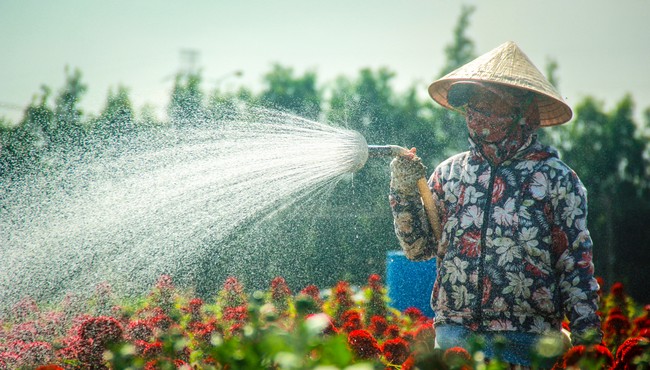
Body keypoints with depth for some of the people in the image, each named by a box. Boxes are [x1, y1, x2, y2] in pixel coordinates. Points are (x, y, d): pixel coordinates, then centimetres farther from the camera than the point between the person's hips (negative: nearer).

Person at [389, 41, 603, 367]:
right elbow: (418, 248, 11)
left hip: (523, 341, -3)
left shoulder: (555, 178, 0)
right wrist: (405, 194, -2)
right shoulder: (450, 173, 10)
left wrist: (586, 340, -5)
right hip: (452, 336, 3)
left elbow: (577, 265, 0)